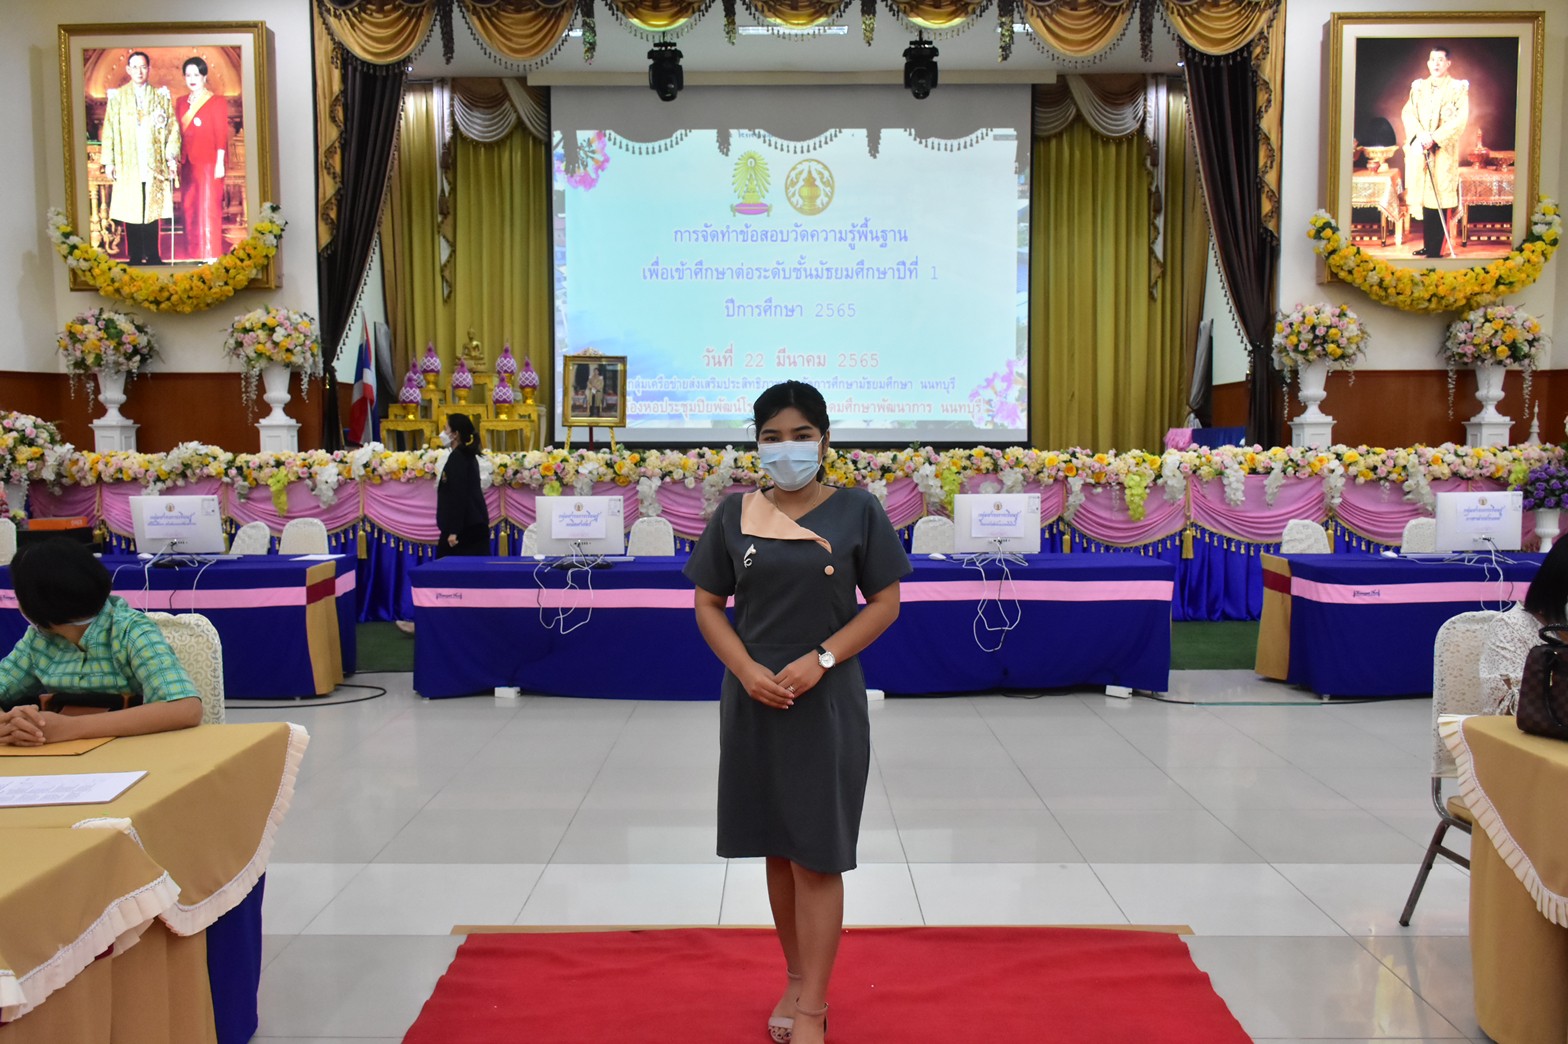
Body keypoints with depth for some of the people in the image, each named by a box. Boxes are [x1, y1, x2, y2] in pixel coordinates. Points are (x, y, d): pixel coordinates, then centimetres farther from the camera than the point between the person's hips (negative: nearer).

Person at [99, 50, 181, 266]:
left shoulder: (162, 96, 10)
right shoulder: (117, 97, 8)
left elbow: (173, 128, 8)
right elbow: (109, 130, 6)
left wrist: (172, 156, -3)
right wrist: (108, 161, -1)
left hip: (154, 165, 0)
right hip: (127, 167, 0)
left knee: (153, 212, 1)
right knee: (131, 214, 0)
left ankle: (153, 257, 8)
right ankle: (134, 258, 5)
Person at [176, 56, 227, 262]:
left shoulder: (216, 102, -3)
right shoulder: (181, 103, 14)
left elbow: (221, 136, -7)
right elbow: (178, 134, 14)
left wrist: (220, 164, -12)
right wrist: (177, 161, 8)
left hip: (208, 164, -6)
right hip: (187, 165, 6)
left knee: (209, 210, -5)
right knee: (189, 210, 7)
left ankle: (210, 256, -1)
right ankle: (193, 255, 14)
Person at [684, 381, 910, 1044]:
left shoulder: (857, 511, -3)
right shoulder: (734, 515, 3)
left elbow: (885, 602, -3)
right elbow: (708, 603, 5)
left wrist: (820, 660, -15)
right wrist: (748, 671, -10)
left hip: (827, 704, -3)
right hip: (754, 702, 3)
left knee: (817, 856, 1)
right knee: (776, 847, 13)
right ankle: (795, 977, 30)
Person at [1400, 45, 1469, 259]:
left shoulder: (1458, 88, 2)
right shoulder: (1418, 87, 14)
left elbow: (1460, 119, -8)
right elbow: (1407, 113, 3)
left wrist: (1435, 137, -18)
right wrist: (1420, 135, -14)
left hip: (1444, 151, -4)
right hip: (1419, 150, 4)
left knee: (1441, 199, -8)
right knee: (1424, 198, 6)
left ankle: (1437, 249, -7)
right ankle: (1428, 245, 14)